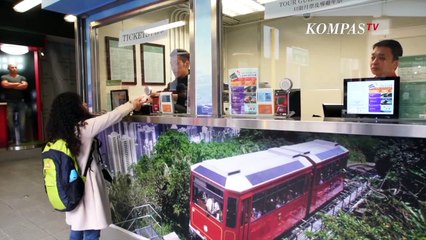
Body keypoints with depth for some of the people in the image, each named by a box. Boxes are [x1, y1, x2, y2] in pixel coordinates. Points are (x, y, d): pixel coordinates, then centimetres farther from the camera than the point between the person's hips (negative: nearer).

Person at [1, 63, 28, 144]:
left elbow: (25, 86, -6)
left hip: (21, 102, 1)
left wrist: (11, 86, -5)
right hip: (10, 102, -1)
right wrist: (17, 84, -4)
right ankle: (12, 138, 5)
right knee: (10, 120, -1)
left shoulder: (22, 77, 12)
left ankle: (22, 138, 5)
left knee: (22, 121, 0)